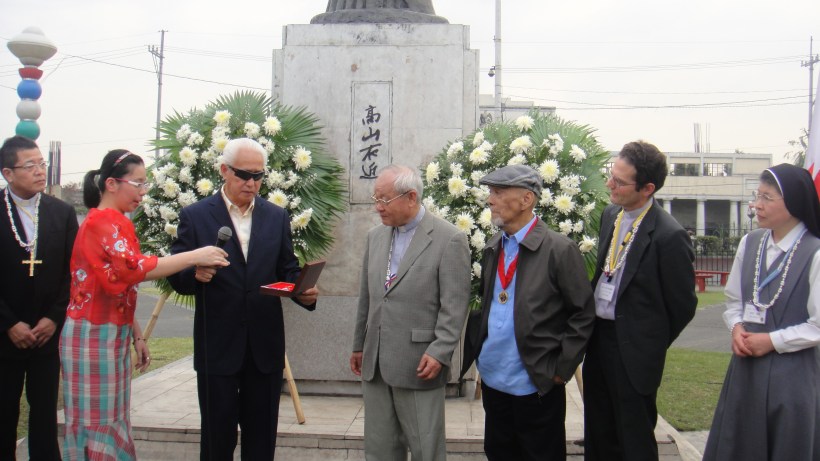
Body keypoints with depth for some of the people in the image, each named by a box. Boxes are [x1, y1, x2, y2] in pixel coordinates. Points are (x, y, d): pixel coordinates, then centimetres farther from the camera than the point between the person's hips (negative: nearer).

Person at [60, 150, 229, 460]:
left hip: (111, 333, 10)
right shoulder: (105, 220, -14)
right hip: (96, 335, -10)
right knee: (98, 420, -4)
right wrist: (196, 256, -28)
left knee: (109, 419, 11)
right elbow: (135, 267, -29)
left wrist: (136, 336, 18)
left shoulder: (109, 221, 17)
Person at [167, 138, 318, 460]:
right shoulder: (195, 216, -1)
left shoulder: (277, 217, 9)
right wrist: (195, 274, -24)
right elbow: (177, 278, -1)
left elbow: (287, 271, 10)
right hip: (218, 346, -3)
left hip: (266, 346, 3)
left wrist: (304, 292, -11)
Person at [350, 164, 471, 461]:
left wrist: (439, 352, -17)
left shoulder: (449, 239, -8)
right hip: (375, 364, 6)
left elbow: (454, 305, -11)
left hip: (419, 366, -6)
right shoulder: (375, 236, 12)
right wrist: (359, 345, 19)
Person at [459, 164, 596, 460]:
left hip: (537, 384, -6)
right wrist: (475, 353, 6)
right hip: (492, 380, 6)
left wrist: (561, 369, -11)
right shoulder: (492, 248, 8)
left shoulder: (559, 250, -12)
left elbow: (584, 315, -10)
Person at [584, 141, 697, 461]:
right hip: (598, 337, 7)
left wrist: (653, 346, 0)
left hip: (633, 350, -7)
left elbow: (683, 305, -11)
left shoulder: (669, 236, -20)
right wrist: (593, 329, 14)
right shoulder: (611, 216, 4)